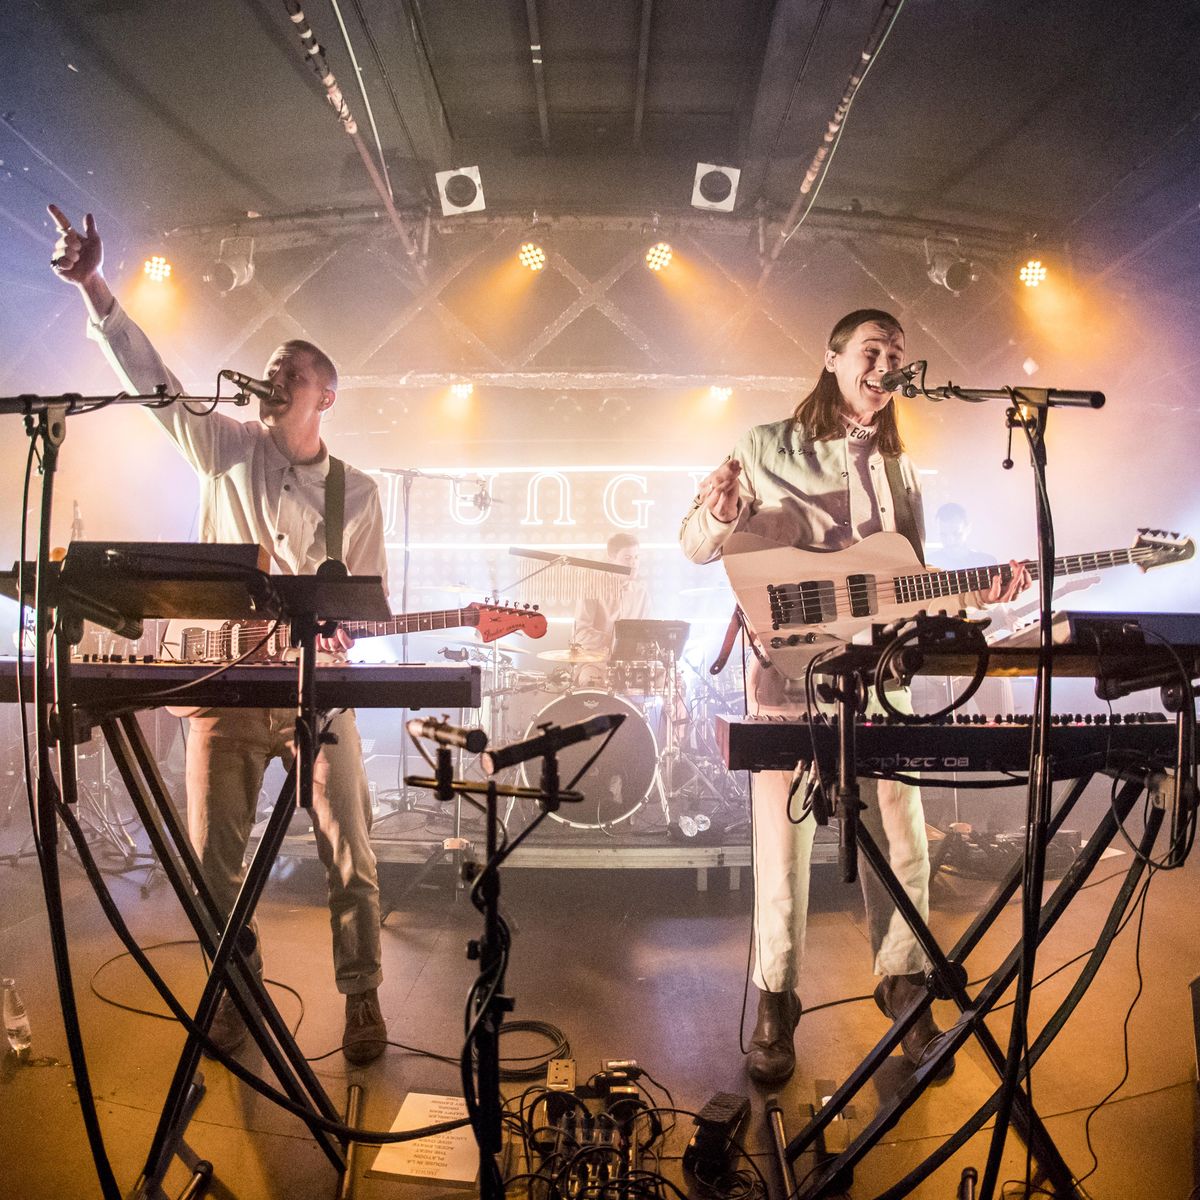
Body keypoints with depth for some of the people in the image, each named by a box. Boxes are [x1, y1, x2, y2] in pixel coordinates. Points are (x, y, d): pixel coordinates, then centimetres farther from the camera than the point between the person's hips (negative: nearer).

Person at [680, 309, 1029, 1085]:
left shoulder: (898, 470, 15)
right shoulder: (767, 448, 4)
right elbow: (696, 547, 1)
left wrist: (976, 593, -2)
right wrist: (720, 516, -21)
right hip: (788, 667, -3)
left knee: (901, 836, 6)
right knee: (784, 838, 0)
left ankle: (903, 982, 29)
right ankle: (778, 1000, 19)